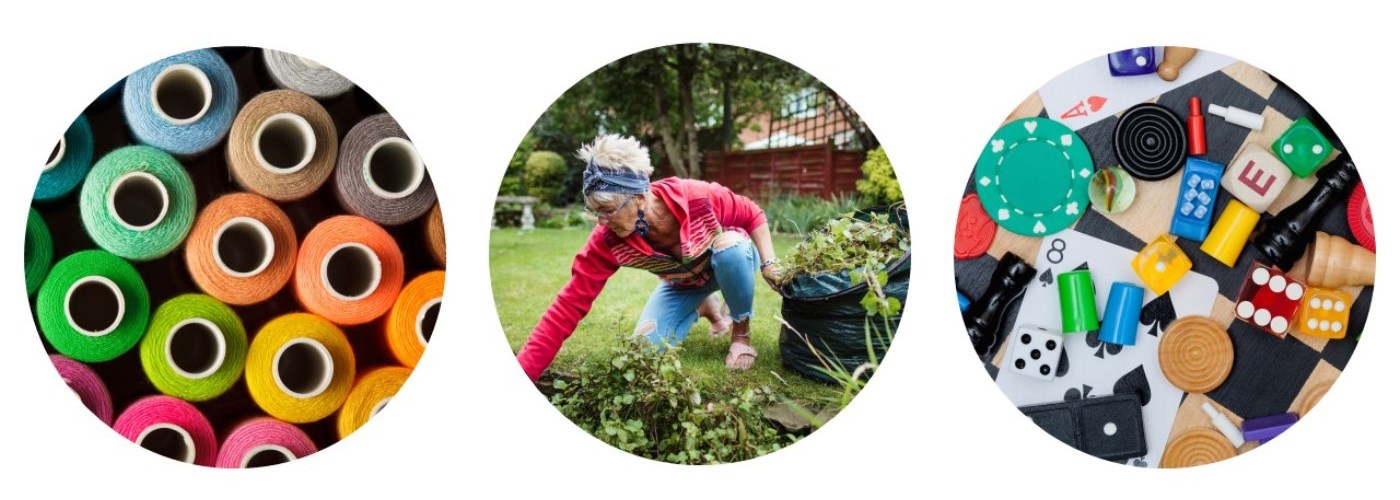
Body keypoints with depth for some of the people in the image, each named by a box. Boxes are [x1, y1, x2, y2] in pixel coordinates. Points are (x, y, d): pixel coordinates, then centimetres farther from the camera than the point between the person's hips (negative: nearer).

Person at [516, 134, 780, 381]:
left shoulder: (698, 197, -39)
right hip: (683, 284, 3)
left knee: (731, 245, -36)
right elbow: (569, 304, -34)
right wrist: (522, 373, -40)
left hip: (733, 261, -3)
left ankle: (741, 332, -10)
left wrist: (768, 263, -28)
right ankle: (706, 308, 20)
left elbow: (753, 215, -18)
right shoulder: (607, 241, -32)